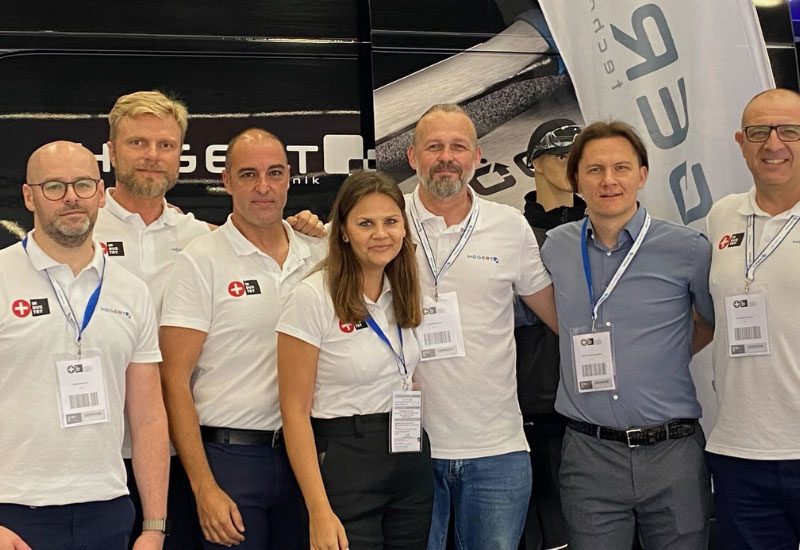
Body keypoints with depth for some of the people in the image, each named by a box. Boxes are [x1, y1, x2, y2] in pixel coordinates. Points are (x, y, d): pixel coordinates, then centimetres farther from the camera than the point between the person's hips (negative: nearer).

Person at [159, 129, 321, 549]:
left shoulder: (317, 254, 7)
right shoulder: (201, 261, -6)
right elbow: (174, 381, -10)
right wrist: (204, 487, -15)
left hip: (303, 455, 4)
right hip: (230, 457, -4)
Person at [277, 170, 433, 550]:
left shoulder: (403, 292, 6)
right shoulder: (313, 297, -12)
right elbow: (295, 412, -13)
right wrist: (319, 511, -19)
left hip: (412, 460, 6)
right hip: (345, 462, -6)